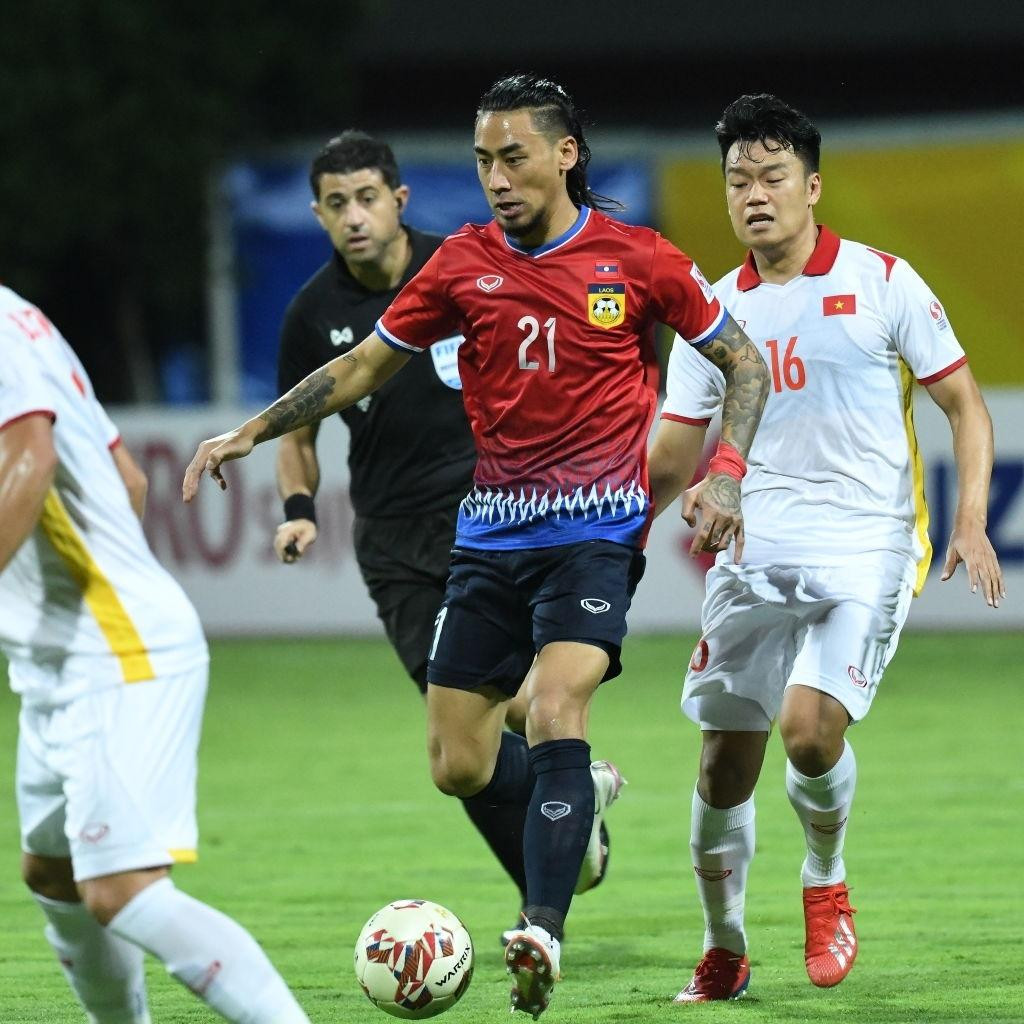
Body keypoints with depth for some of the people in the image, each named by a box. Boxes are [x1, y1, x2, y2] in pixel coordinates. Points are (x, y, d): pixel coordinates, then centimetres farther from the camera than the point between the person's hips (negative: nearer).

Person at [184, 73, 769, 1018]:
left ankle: (544, 934, -30)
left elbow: (742, 361, 7)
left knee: (554, 711, -26)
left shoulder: (638, 260, -3)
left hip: (596, 526, -4)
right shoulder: (464, 262, 4)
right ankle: (575, 799, 35)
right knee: (459, 767, 3)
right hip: (492, 533, 4)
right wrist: (253, 432, 8)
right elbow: (368, 364, 13)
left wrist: (726, 470, -7)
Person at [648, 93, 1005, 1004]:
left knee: (811, 727, -22)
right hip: (756, 553, 4)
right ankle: (724, 953, 21)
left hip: (865, 550, -4)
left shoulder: (881, 282, -1)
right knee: (724, 759, 2)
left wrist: (971, 520, -9)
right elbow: (676, 452, 15)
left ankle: (827, 883, 7)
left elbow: (964, 402, 3)